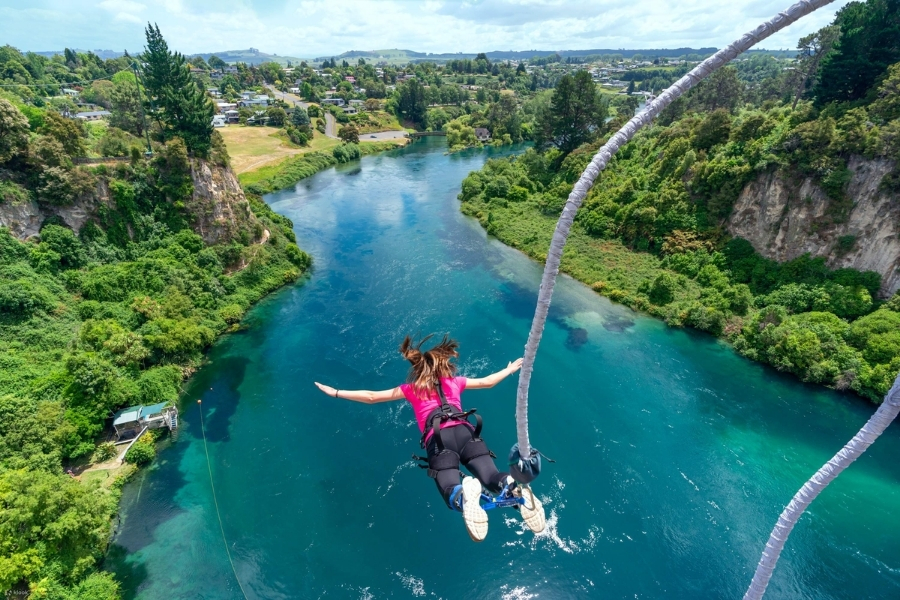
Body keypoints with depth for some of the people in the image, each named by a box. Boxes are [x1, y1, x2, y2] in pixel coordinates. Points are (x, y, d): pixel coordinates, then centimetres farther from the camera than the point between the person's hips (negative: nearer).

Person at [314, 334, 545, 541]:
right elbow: (488, 382, 42)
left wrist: (335, 392, 36)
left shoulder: (411, 388, 25)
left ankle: (465, 493, -47)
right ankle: (514, 488, -46)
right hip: (465, 432, 2)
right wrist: (510, 369, 60)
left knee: (453, 494, -10)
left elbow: (371, 397, 26)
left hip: (438, 440, -2)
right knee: (492, 477, -10)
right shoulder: (454, 381, 30)